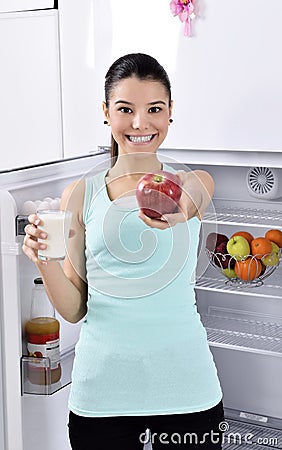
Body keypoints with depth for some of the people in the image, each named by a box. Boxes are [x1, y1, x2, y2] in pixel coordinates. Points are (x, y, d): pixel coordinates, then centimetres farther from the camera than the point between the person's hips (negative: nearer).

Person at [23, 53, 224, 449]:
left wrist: (178, 210, -49)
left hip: (185, 386, 0)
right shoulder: (80, 196, 2)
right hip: (102, 390, 1)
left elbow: (191, 198, -26)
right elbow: (74, 310, 3)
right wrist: (44, 260, -16)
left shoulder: (194, 182, 1)